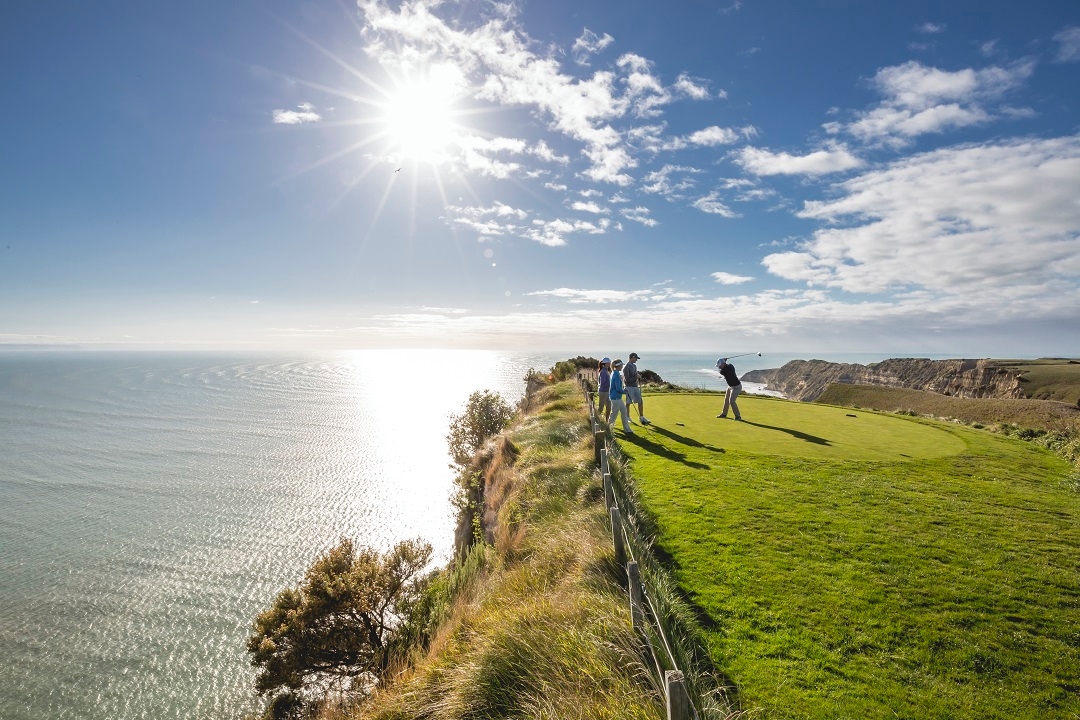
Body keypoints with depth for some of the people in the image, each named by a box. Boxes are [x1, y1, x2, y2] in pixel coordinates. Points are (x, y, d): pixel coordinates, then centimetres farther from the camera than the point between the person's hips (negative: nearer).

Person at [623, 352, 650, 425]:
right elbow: (627, 379, -18)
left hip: (635, 386, 8)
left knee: (640, 401, 7)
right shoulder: (626, 367, -13)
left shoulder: (634, 366, 13)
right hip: (629, 387, -8)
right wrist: (636, 377, -12)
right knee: (628, 403, 0)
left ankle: (641, 417, 15)